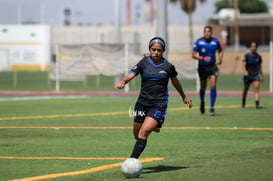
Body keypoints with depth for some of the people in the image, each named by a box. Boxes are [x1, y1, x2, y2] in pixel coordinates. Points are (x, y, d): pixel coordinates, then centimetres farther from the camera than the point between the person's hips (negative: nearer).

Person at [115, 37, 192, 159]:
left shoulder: (168, 66, 1)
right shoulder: (144, 63, 1)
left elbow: (175, 81, 18)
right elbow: (130, 75, -10)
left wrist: (184, 97, 32)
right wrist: (122, 82, -33)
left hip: (159, 104, -3)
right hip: (142, 102, 3)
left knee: (143, 133, -19)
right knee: (137, 135, 12)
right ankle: (154, 127, 46)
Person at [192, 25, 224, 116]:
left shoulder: (215, 41, -1)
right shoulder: (198, 42, -8)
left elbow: (221, 50, 17)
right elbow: (193, 55, -9)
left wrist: (220, 58, -2)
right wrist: (203, 58, -24)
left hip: (212, 66, 0)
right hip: (202, 67, 0)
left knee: (213, 85, -15)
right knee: (203, 87, 11)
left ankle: (212, 107, -12)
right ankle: (202, 102, 41)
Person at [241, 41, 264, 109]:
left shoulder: (258, 57, 6)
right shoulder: (247, 56, -6)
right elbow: (243, 65, -15)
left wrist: (262, 76, 21)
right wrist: (244, 71, -35)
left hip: (256, 74, 2)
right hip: (248, 75, -2)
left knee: (256, 88, -16)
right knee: (246, 90, 12)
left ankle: (257, 104, -23)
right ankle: (243, 104, 33)